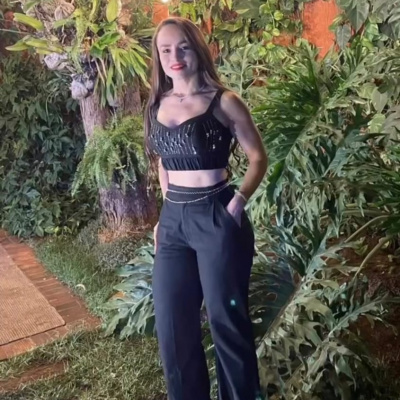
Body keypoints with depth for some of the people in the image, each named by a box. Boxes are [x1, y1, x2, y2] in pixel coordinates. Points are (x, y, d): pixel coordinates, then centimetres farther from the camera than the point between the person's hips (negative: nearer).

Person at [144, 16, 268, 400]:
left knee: (225, 321, 6)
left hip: (217, 219, -5)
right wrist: (171, 207, 14)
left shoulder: (224, 102, -5)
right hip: (172, 220, 5)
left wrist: (238, 202, -15)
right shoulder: (157, 106, 9)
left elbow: (258, 158, -2)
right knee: (170, 325, 12)